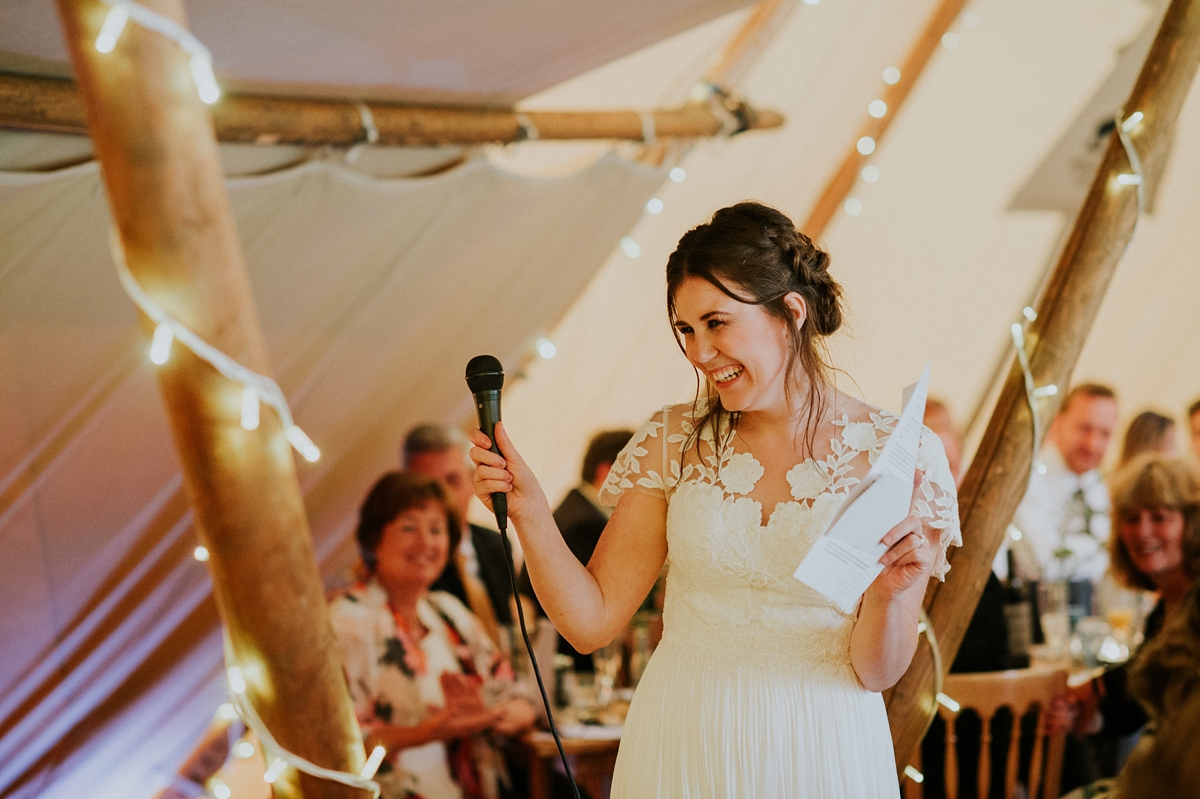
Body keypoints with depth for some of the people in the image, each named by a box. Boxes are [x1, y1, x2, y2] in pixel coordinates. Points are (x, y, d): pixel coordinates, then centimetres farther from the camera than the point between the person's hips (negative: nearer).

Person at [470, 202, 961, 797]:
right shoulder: (674, 441, -1)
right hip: (680, 749, 2)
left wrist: (886, 596, -26)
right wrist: (528, 510, -15)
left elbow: (877, 673, -6)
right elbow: (591, 621, -3)